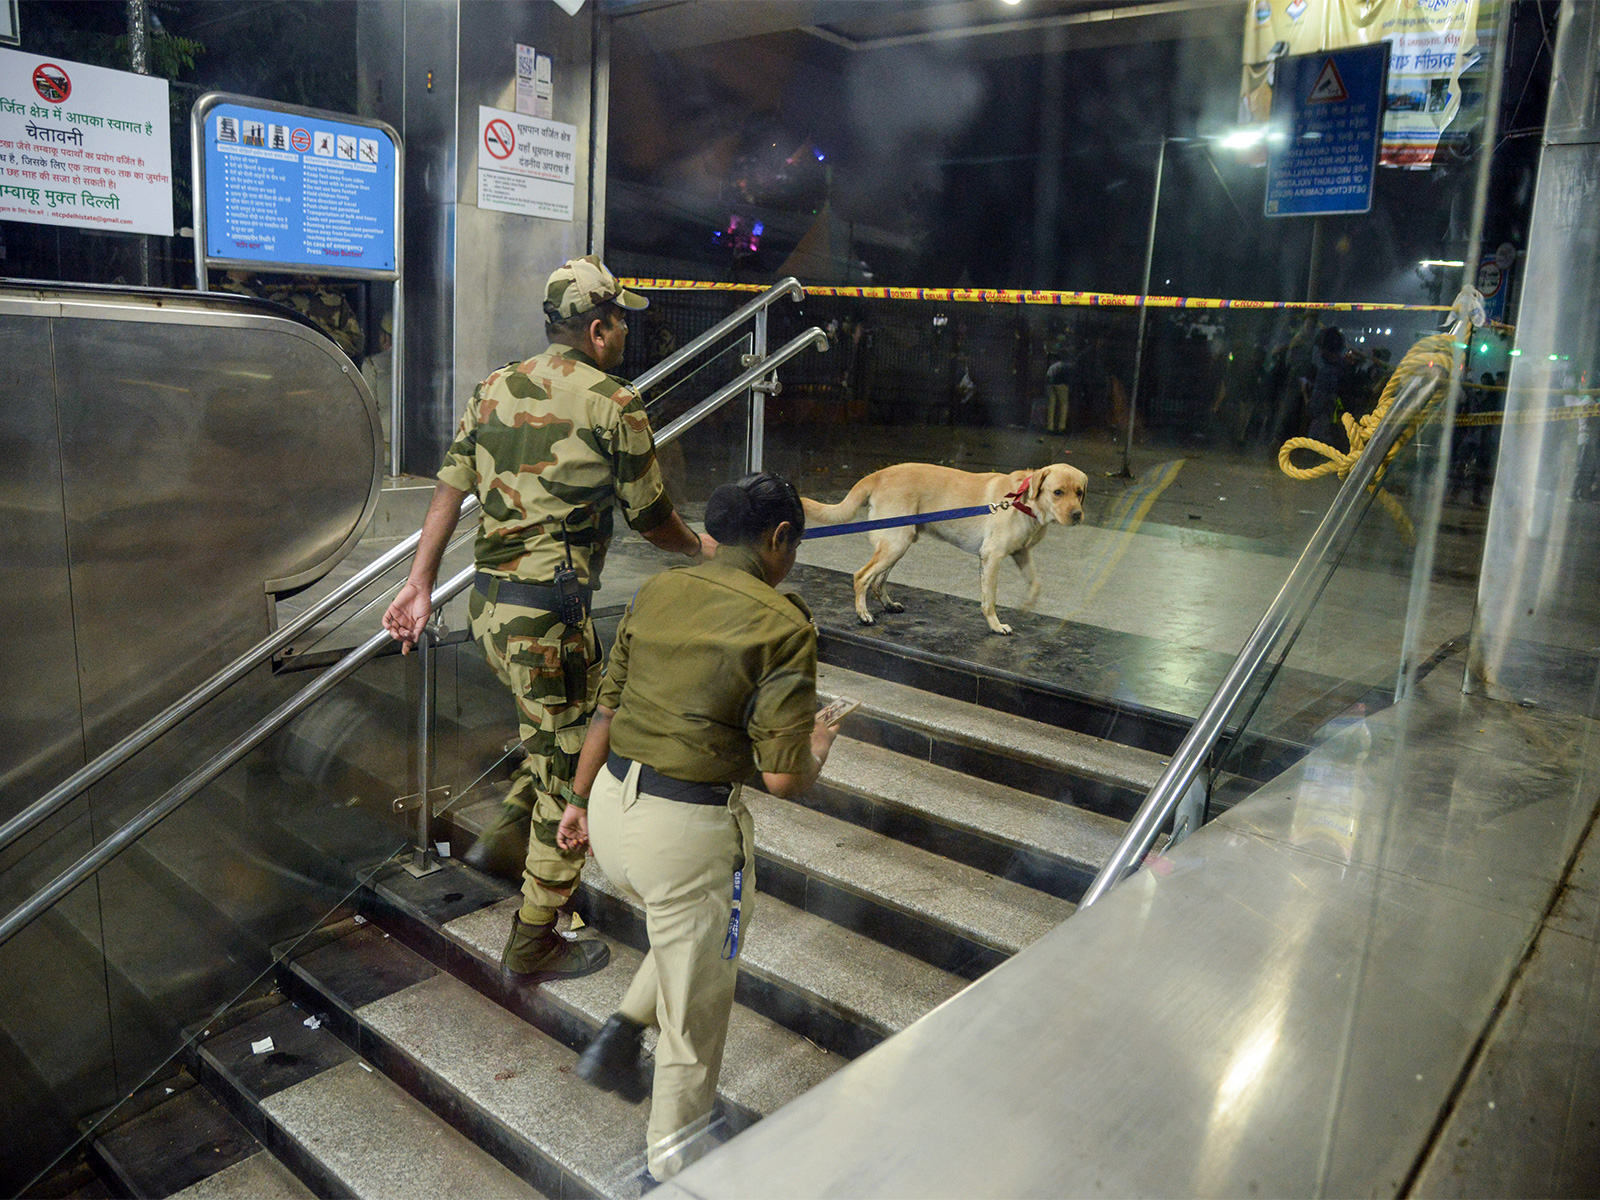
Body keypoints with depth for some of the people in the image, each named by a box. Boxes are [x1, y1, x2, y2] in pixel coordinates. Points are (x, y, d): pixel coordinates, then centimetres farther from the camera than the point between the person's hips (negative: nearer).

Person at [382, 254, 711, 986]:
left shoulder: (494, 389, 10)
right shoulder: (614, 405, -9)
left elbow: (450, 488, 5)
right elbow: (652, 521, -2)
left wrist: (419, 582, 6)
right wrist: (699, 547, 17)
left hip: (487, 603, 8)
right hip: (547, 618, -7)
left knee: (553, 732, 28)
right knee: (570, 770, 6)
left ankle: (503, 839, 30)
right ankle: (534, 946, 17)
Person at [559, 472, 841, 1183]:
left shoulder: (657, 592, 5)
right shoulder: (783, 625, -13)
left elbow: (607, 710, 12)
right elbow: (783, 777, -14)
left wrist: (580, 798, 24)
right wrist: (817, 747, 8)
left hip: (611, 806, 7)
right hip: (689, 830, -6)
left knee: (686, 934, 35)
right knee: (694, 1009, 16)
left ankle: (622, 1031, 27)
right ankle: (674, 1163, 33)